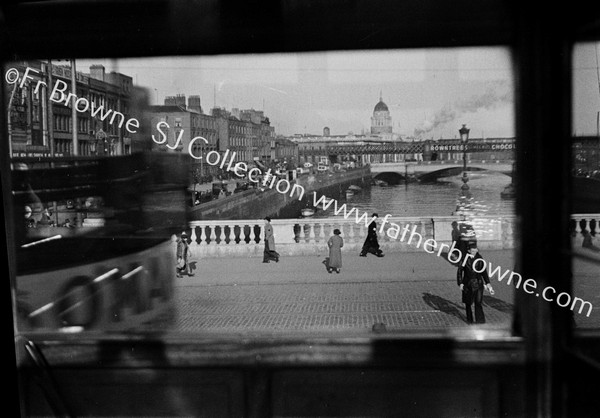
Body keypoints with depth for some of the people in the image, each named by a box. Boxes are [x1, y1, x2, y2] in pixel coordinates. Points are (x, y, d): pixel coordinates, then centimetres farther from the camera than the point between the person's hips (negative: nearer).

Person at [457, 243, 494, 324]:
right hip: (467, 283, 0)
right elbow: (459, 271, -1)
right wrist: (460, 283, -5)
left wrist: (487, 283, 5)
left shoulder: (479, 258, -2)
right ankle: (469, 319, 29)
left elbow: (484, 271, 9)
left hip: (478, 283, 0)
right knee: (468, 302, 11)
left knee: (478, 302, -9)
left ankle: (480, 321, -5)